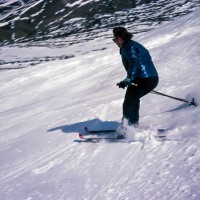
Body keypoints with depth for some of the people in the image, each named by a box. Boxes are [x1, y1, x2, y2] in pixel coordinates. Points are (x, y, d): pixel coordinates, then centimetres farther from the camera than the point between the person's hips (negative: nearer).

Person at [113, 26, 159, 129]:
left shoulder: (128, 47, -9)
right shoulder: (134, 44, 21)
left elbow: (134, 64, -22)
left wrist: (127, 80, -28)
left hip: (142, 80, -10)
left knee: (128, 104, 1)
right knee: (134, 99, 28)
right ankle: (134, 124, 29)